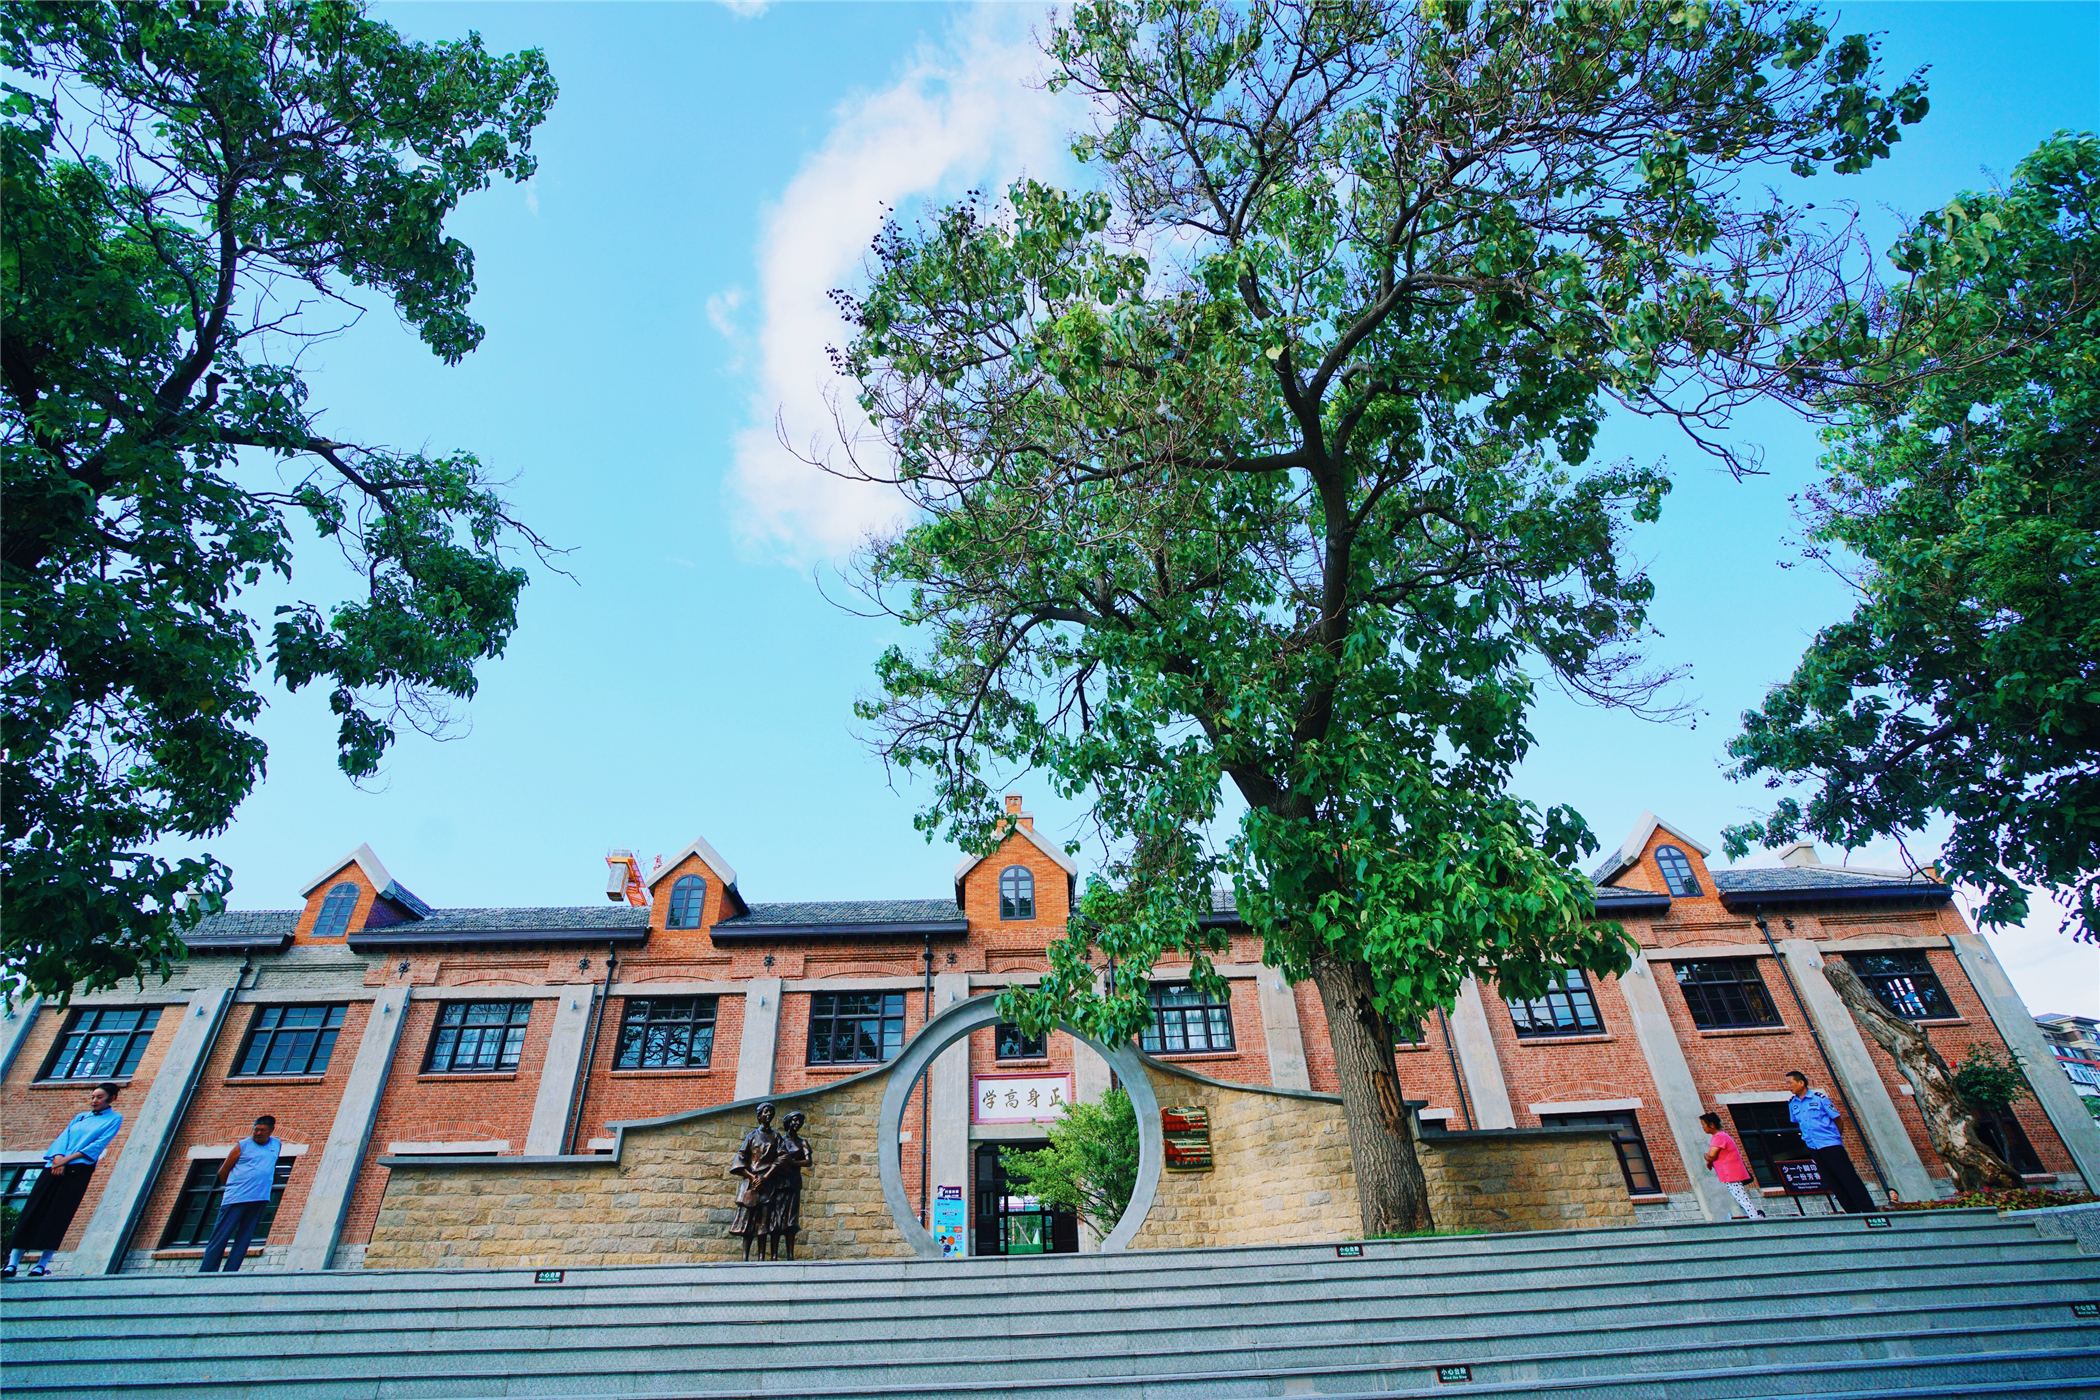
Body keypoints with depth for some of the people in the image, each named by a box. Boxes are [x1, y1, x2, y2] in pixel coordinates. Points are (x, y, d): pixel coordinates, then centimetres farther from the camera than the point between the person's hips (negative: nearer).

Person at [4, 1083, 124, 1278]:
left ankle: (43, 1264, -8)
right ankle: (12, 1263, -4)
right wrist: (58, 1157, -10)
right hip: (55, 1165, 5)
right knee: (32, 1211, -4)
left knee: (58, 1215, -10)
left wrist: (67, 1159, -12)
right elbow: (63, 1137, 10)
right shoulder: (80, 1117, 24)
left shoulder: (114, 1118, 7)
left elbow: (99, 1144, -4)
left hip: (79, 1168, -5)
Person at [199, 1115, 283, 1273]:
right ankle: (207, 1272, 6)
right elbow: (223, 1171, 6)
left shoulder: (277, 1145, 12)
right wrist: (232, 1188, 10)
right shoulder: (242, 1145, 0)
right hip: (236, 1199, -4)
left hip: (259, 1200, 4)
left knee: (244, 1238, 4)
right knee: (221, 1237, -2)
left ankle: (230, 1273, 9)